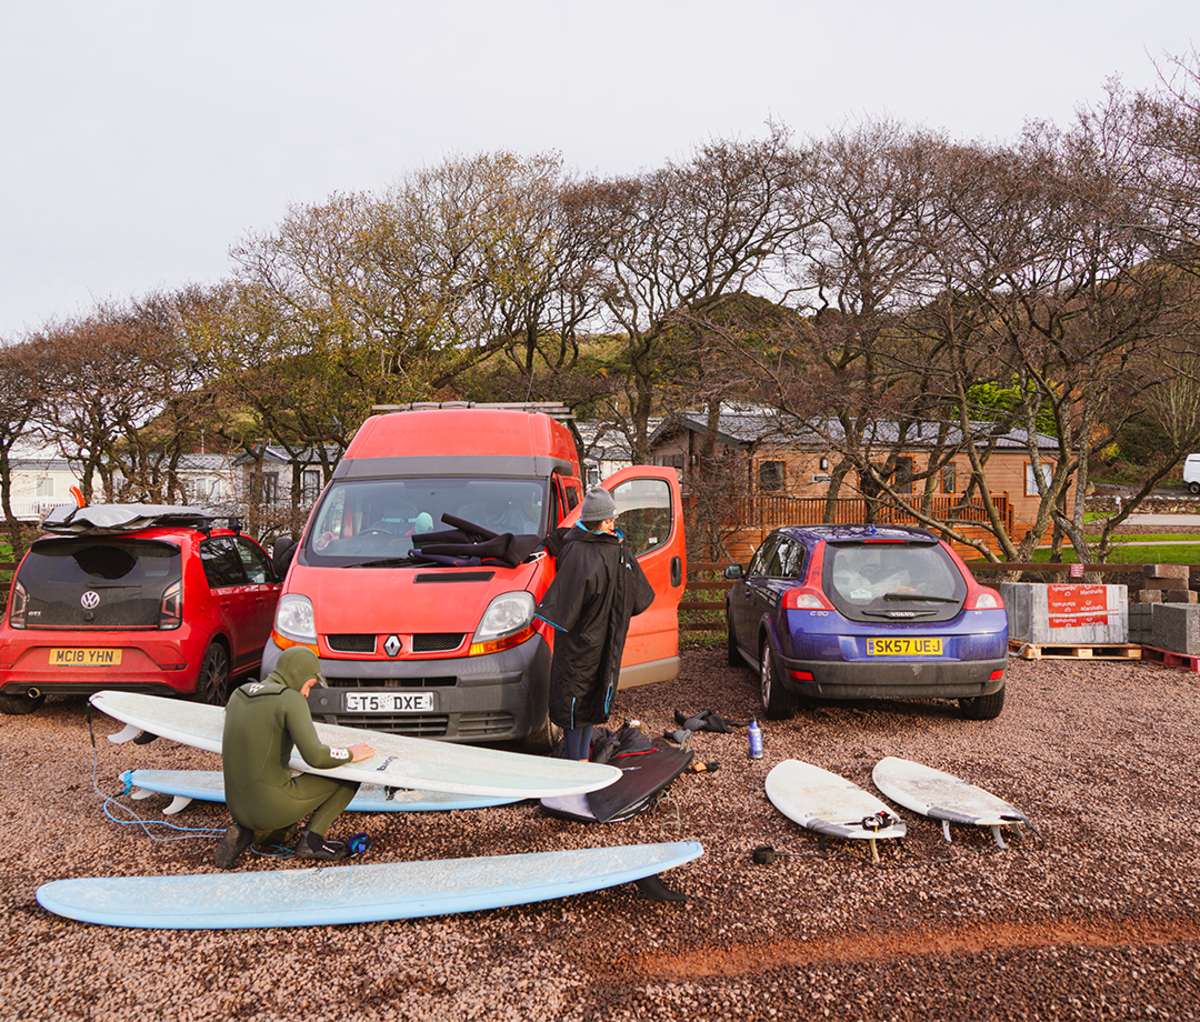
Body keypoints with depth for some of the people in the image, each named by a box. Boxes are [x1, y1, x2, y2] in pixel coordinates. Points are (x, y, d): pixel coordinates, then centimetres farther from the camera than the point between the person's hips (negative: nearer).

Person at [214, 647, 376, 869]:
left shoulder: (238, 694, 9)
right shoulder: (291, 699, -14)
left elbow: (225, 759, 21)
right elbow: (315, 756, -23)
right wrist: (350, 754, -5)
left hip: (237, 807, 7)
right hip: (272, 806, -7)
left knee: (285, 834, 39)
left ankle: (245, 833, 9)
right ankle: (312, 839, 2)